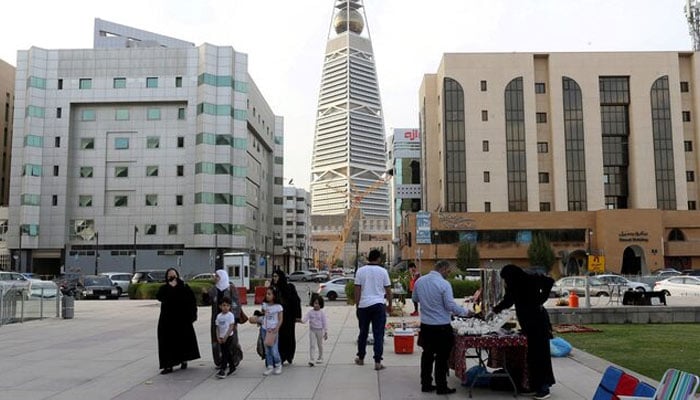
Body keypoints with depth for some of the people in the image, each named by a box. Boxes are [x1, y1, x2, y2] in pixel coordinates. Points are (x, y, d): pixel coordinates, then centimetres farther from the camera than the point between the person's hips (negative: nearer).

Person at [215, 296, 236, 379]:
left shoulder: (230, 315, -10)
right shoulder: (219, 316, 7)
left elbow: (231, 327, -14)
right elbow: (217, 327, 8)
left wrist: (225, 336, -17)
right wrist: (218, 337, -3)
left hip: (228, 337, -6)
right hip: (221, 338, 6)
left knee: (225, 353, -10)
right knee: (227, 354, 14)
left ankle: (222, 370, -12)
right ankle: (232, 367, 29)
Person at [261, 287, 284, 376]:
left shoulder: (278, 306, -8)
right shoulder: (264, 305, 5)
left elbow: (280, 319, -7)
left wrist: (276, 329, -17)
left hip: (273, 330, -5)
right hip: (265, 329, 5)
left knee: (274, 350, -5)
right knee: (267, 350, 8)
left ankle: (278, 365, 16)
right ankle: (269, 366, 17)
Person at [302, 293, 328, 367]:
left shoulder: (322, 313, -7)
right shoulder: (310, 312, -3)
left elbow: (325, 322, -5)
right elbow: (305, 318, -10)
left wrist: (326, 332, -5)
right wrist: (302, 320, -34)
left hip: (320, 330, -1)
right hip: (312, 330, 1)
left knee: (320, 345, 14)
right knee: (312, 345, -5)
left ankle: (320, 358, 32)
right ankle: (311, 360, -7)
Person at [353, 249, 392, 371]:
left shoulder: (360, 271, 0)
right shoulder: (383, 271, -1)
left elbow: (357, 290, 0)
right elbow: (388, 290, 3)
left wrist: (357, 306, 8)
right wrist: (390, 305, 15)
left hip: (364, 305, 1)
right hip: (378, 305, -1)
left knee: (363, 333, 15)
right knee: (378, 334, 2)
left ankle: (360, 358, 26)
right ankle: (377, 362, -1)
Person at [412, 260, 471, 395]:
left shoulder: (419, 281, 2)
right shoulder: (444, 284, -17)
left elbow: (415, 299, 15)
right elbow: (450, 306, -16)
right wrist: (465, 312, -2)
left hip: (425, 324, 6)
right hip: (441, 326, -6)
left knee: (427, 354, 16)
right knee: (442, 357, 6)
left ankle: (426, 384, 24)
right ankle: (441, 387, 12)